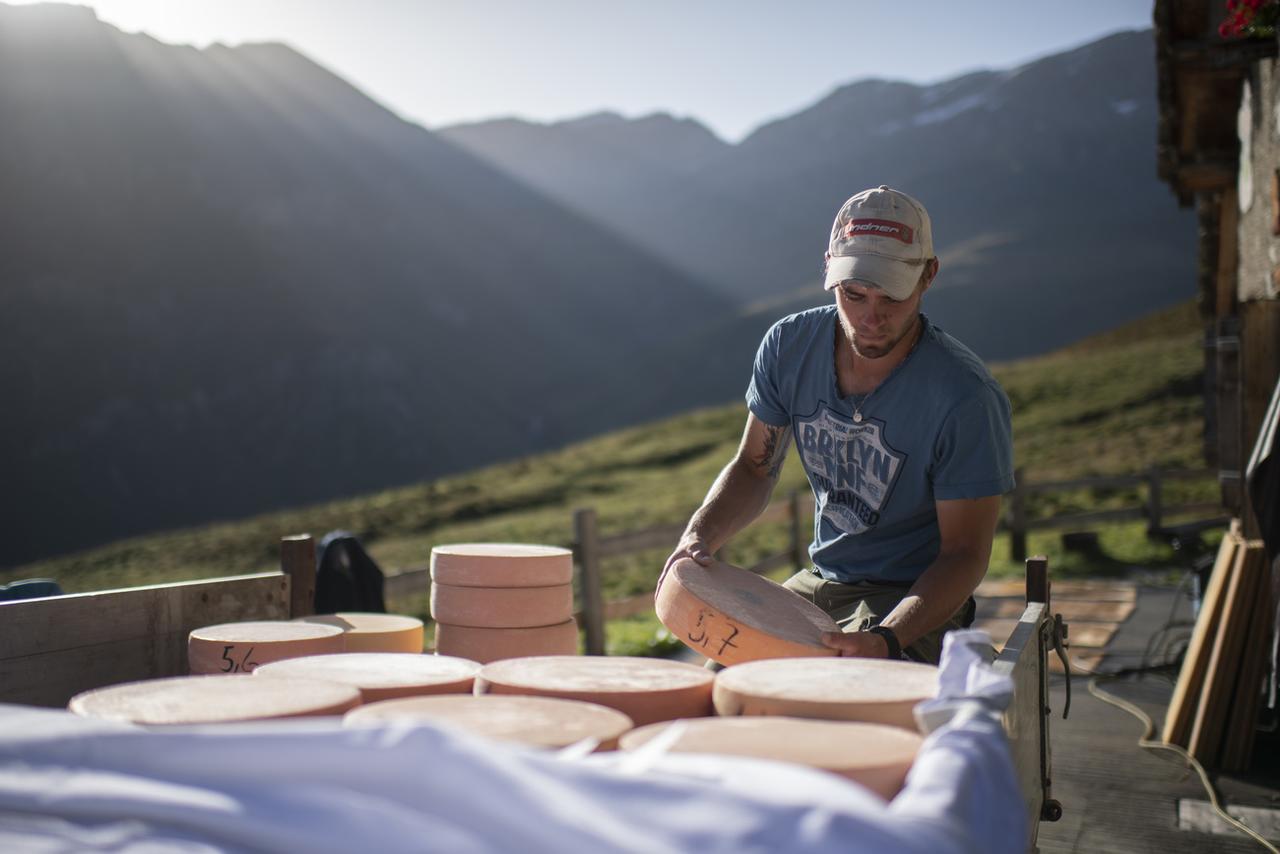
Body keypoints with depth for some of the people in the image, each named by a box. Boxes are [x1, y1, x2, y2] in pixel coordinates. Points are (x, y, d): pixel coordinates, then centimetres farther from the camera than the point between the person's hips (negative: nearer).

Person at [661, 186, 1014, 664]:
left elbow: (964, 554, -19)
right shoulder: (789, 346, -7)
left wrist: (885, 641, -35)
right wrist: (700, 536, -14)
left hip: (919, 599, -5)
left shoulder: (966, 399, -23)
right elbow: (755, 466, 6)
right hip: (818, 582, 5)